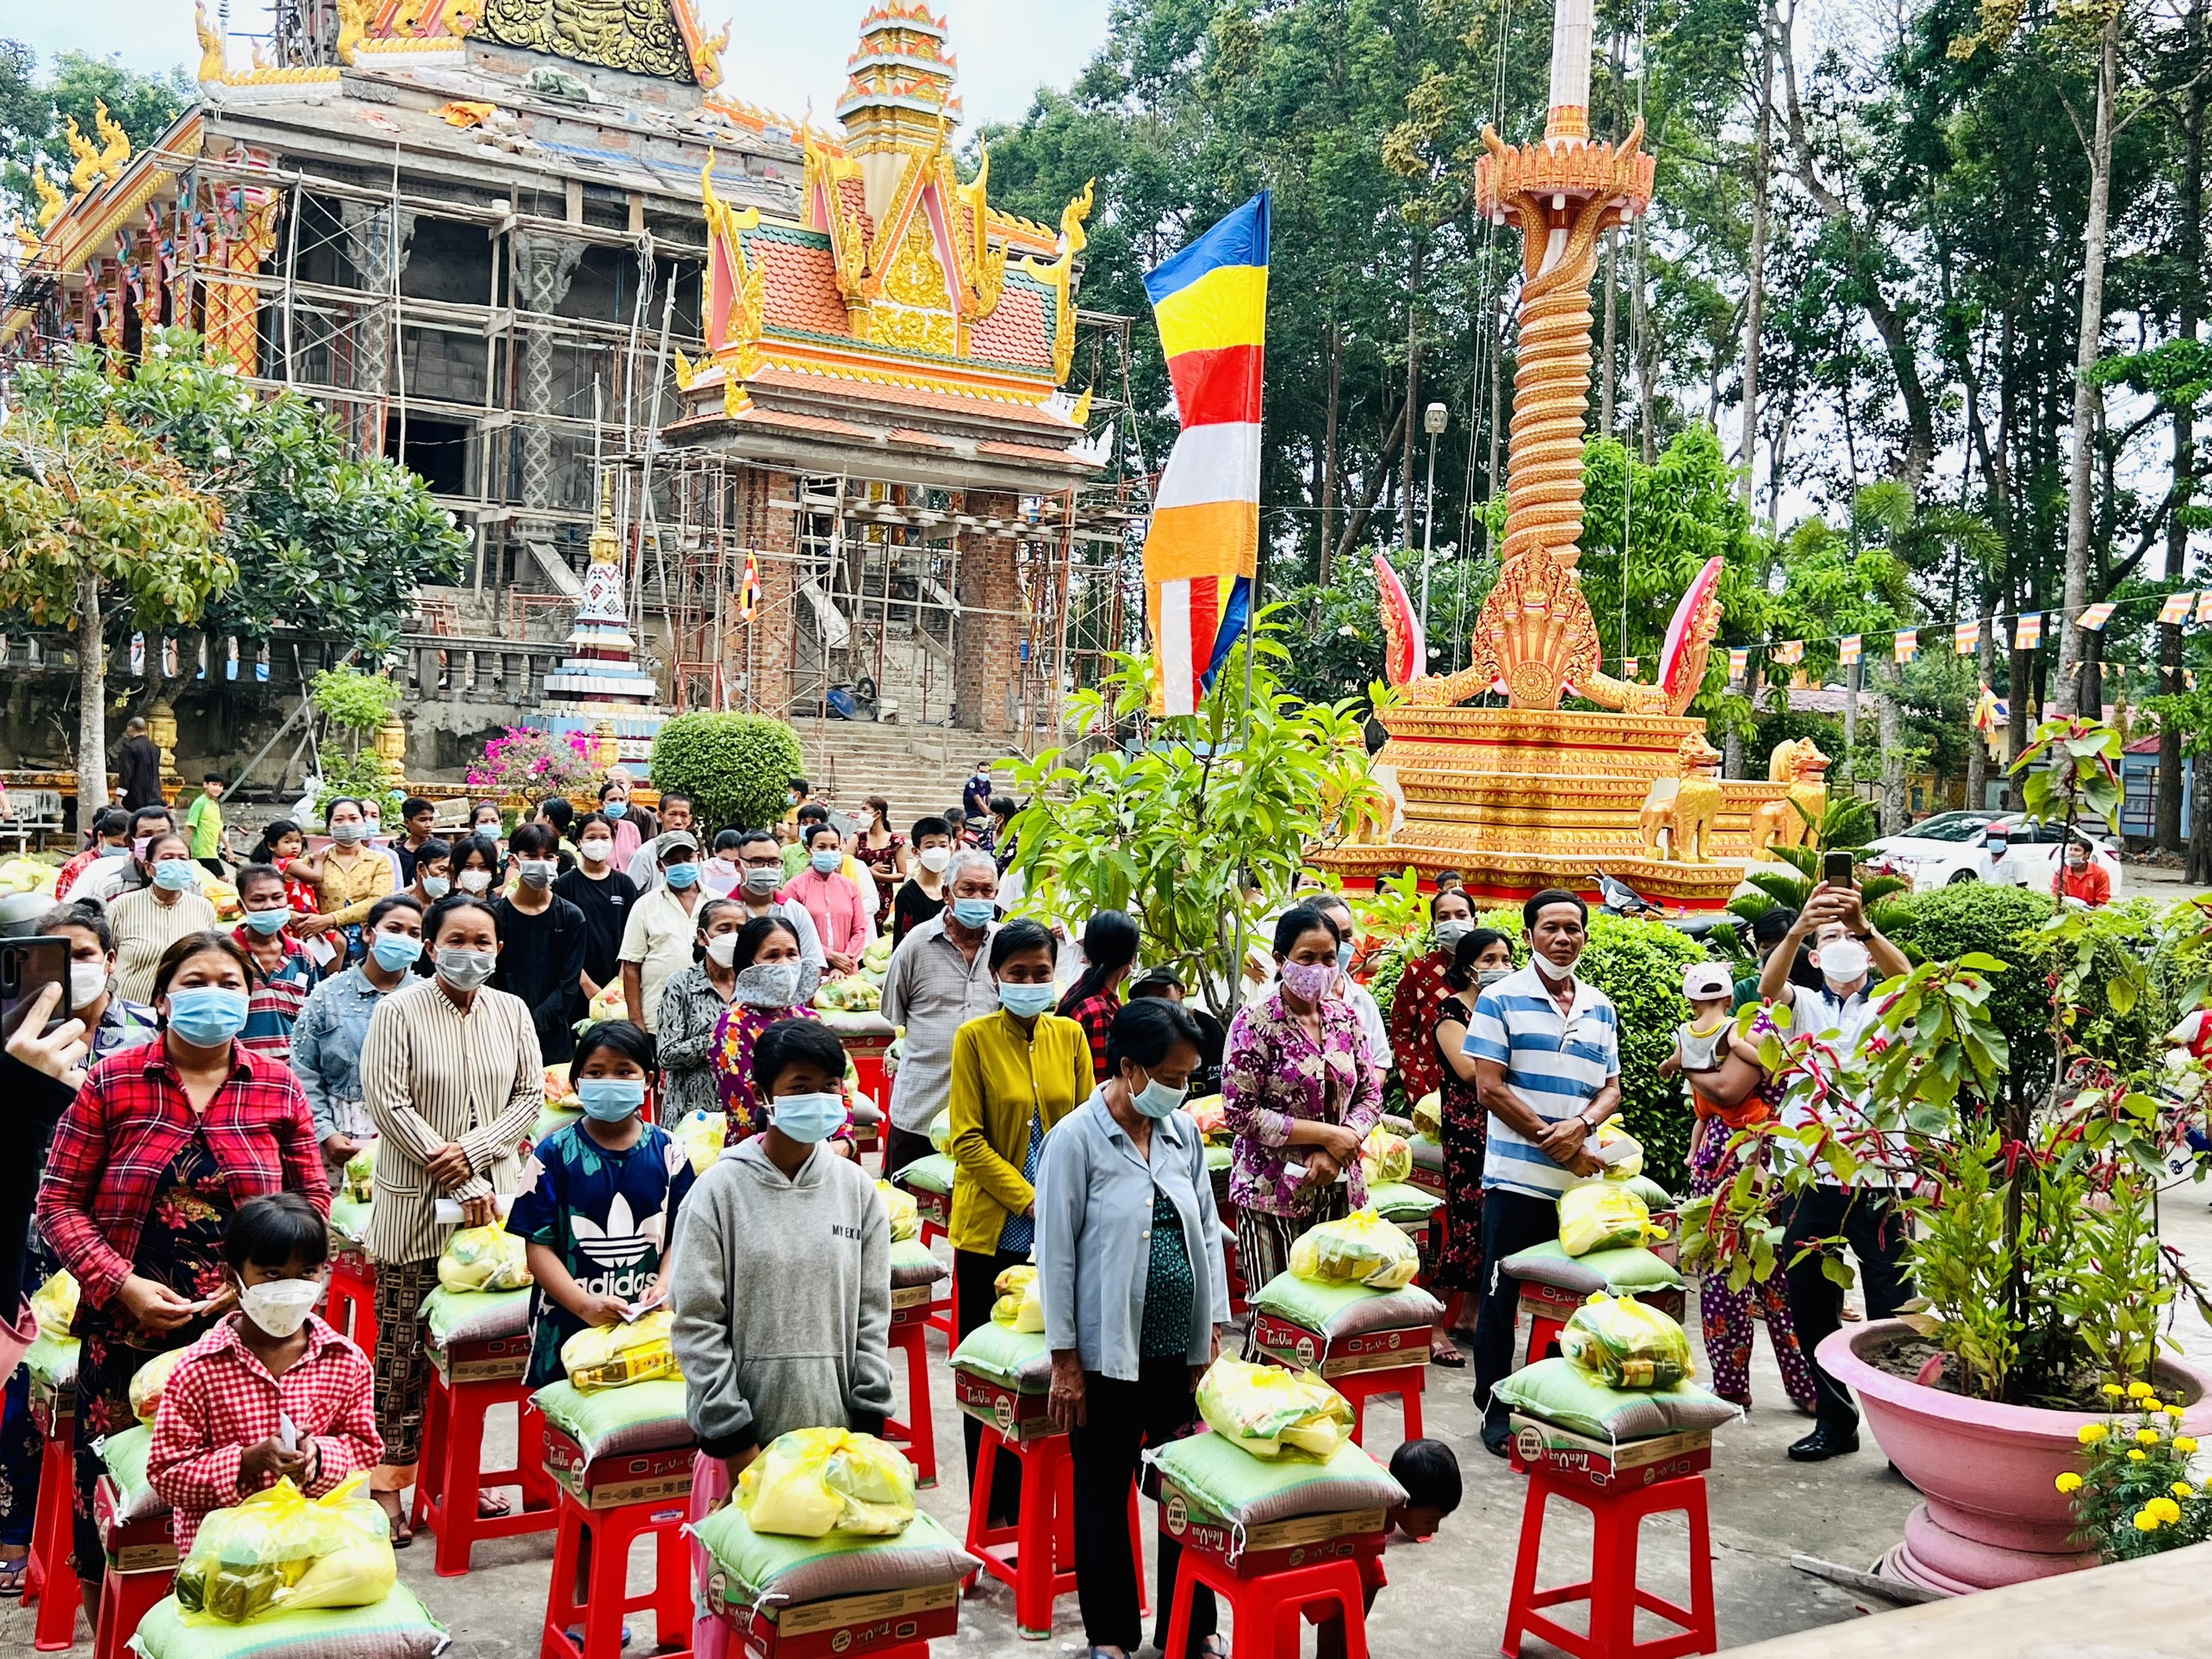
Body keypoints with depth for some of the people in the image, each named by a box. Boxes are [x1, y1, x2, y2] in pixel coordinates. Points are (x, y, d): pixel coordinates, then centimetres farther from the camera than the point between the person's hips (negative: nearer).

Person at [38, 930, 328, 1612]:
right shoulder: (111, 1082, 0)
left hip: (245, 1332, 1)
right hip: (128, 1332, -1)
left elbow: (312, 1199, 7)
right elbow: (59, 1202, -1)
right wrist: (122, 1284, -13)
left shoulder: (278, 1089, 4)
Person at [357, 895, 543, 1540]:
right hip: (416, 1202, -4)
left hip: (494, 1198, 4)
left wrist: (475, 1150, -11)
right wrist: (462, 1185, -13)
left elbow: (531, 1095, 7)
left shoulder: (511, 1012, 7)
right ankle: (388, 1483, 9)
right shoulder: (398, 1012, -7)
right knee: (403, 1344, 0)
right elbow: (388, 1105, -11)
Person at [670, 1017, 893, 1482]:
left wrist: (869, 1421, 1)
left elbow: (872, 1313, 8)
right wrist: (731, 1438, -10)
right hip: (750, 1433, -3)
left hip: (837, 1428, 3)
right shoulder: (720, 1190, -5)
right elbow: (697, 1321, -7)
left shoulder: (857, 1188, 6)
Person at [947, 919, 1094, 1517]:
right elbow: (968, 1141, -8)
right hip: (993, 1228, -3)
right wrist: (1028, 1199, -15)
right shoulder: (974, 1039, -4)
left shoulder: (1070, 1036, 6)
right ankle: (994, 1510, 15)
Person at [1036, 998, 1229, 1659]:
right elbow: (1056, 1252, -10)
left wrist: (1214, 1328, 5)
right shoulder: (1077, 1139, -12)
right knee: (1104, 1497, 10)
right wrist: (1065, 1360, -9)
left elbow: (1208, 1231, 10)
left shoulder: (1184, 1132, 3)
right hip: (1109, 1353, -4)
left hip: (1182, 1349, 4)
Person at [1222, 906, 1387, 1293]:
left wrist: (1335, 1154, -8)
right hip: (1275, 1191, -4)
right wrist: (1326, 1134, -13)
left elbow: (1370, 1096, 10)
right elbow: (1240, 1114, -12)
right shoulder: (1255, 1023, -8)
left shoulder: (1345, 1019, 8)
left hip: (1340, 1189, 5)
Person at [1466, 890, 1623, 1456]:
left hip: (1582, 1183, 4)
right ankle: (1497, 1410, 14)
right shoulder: (1500, 999, -4)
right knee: (1501, 1297, 3)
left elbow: (1611, 1089, 11)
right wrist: (1552, 1142, -12)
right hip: (1516, 1179, -4)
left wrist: (1580, 1125, -11)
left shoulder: (1600, 1007, 12)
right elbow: (1490, 1089, -9)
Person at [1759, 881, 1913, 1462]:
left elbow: (1908, 979, -17)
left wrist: (1866, 928, -36)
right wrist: (1797, 929, -34)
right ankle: (1834, 1422, 24)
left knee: (1892, 1314, -2)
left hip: (1879, 1181, -2)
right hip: (1812, 1183, 2)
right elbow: (1768, 986, -14)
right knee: (1812, 1313, 10)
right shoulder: (1803, 1006, 10)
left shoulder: (1887, 1008, 7)